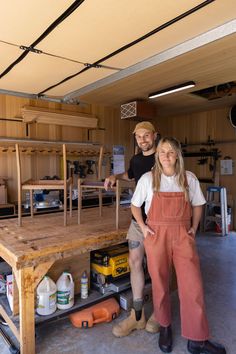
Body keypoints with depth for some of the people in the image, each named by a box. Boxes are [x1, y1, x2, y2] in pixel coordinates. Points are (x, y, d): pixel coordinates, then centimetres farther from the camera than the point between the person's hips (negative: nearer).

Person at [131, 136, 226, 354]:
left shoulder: (189, 178, 1)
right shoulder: (148, 179, -3)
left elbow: (197, 205, 13)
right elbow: (135, 205, 7)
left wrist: (194, 228, 4)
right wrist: (143, 227, -3)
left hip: (183, 236, 1)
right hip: (156, 236, -1)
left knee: (193, 286, 1)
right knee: (160, 284, 11)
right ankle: (165, 327, 35)